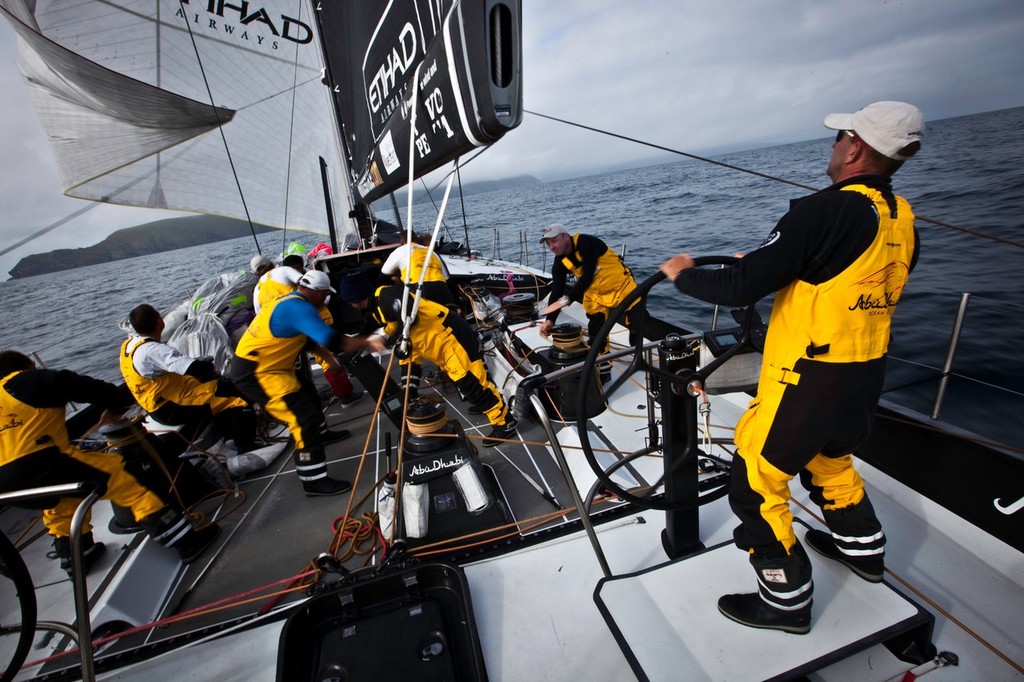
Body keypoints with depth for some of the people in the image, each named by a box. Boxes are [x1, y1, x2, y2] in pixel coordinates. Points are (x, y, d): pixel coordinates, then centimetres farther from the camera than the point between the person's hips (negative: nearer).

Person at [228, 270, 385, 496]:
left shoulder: (290, 302, 8)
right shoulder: (298, 308, -23)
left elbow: (312, 336, 19)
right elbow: (331, 339, -31)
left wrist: (329, 359, 20)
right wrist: (368, 342, -22)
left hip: (264, 366, 11)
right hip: (254, 372, -11)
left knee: (307, 393, 26)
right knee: (304, 418, -12)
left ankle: (321, 433, 49)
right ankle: (314, 481, -5)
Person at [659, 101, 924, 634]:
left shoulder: (825, 211, -21)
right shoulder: (902, 221, 6)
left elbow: (739, 289, -25)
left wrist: (684, 273, -8)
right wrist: (778, 263, 22)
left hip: (808, 380, -9)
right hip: (866, 374, 9)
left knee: (755, 481, 5)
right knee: (828, 456, 32)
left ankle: (787, 600, 20)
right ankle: (863, 549, 52)